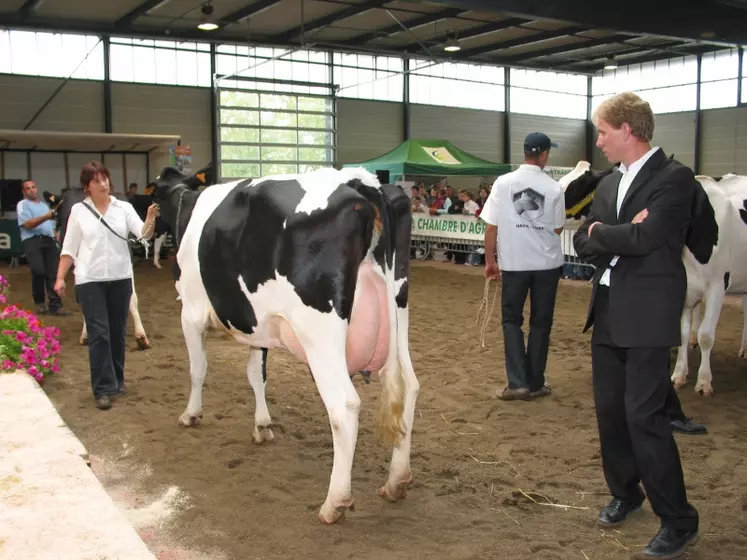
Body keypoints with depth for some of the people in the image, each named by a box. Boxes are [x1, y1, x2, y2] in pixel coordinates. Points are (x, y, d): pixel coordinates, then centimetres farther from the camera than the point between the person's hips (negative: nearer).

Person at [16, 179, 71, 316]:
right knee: (39, 272, -15)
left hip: (49, 241, 5)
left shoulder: (45, 205, 26)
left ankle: (55, 305, -5)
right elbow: (27, 224, -9)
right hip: (33, 241, -5)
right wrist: (46, 216, -19)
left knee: (53, 274, -4)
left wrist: (56, 236, 7)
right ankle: (39, 302, 6)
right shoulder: (22, 204, 6)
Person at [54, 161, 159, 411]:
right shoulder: (78, 211, 0)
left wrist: (151, 218, -31)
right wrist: (60, 278, -3)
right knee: (99, 333, -5)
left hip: (120, 278, 2)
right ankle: (103, 389, -2)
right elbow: (69, 248, 3)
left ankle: (117, 379, 27)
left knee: (117, 332, 11)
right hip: (90, 280, -2)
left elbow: (144, 234, -11)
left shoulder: (124, 208, 2)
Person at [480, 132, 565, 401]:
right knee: (541, 323, 12)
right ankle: (534, 383, 19)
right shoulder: (554, 188, -5)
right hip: (547, 263, 0)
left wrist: (489, 261, 4)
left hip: (513, 262, 0)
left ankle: (518, 382, 4)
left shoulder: (503, 182, -6)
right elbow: (557, 229, 2)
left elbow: (491, 226, -6)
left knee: (512, 320, 12)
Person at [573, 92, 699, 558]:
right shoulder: (609, 183, 13)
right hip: (607, 313, 8)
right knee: (610, 411, 14)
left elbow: (644, 239, -21)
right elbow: (583, 243, 8)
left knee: (644, 415, -7)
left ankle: (679, 521, 7)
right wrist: (622, 236, -11)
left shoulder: (674, 177, -10)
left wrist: (601, 232, -4)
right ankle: (625, 493, 33)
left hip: (648, 315, -8)